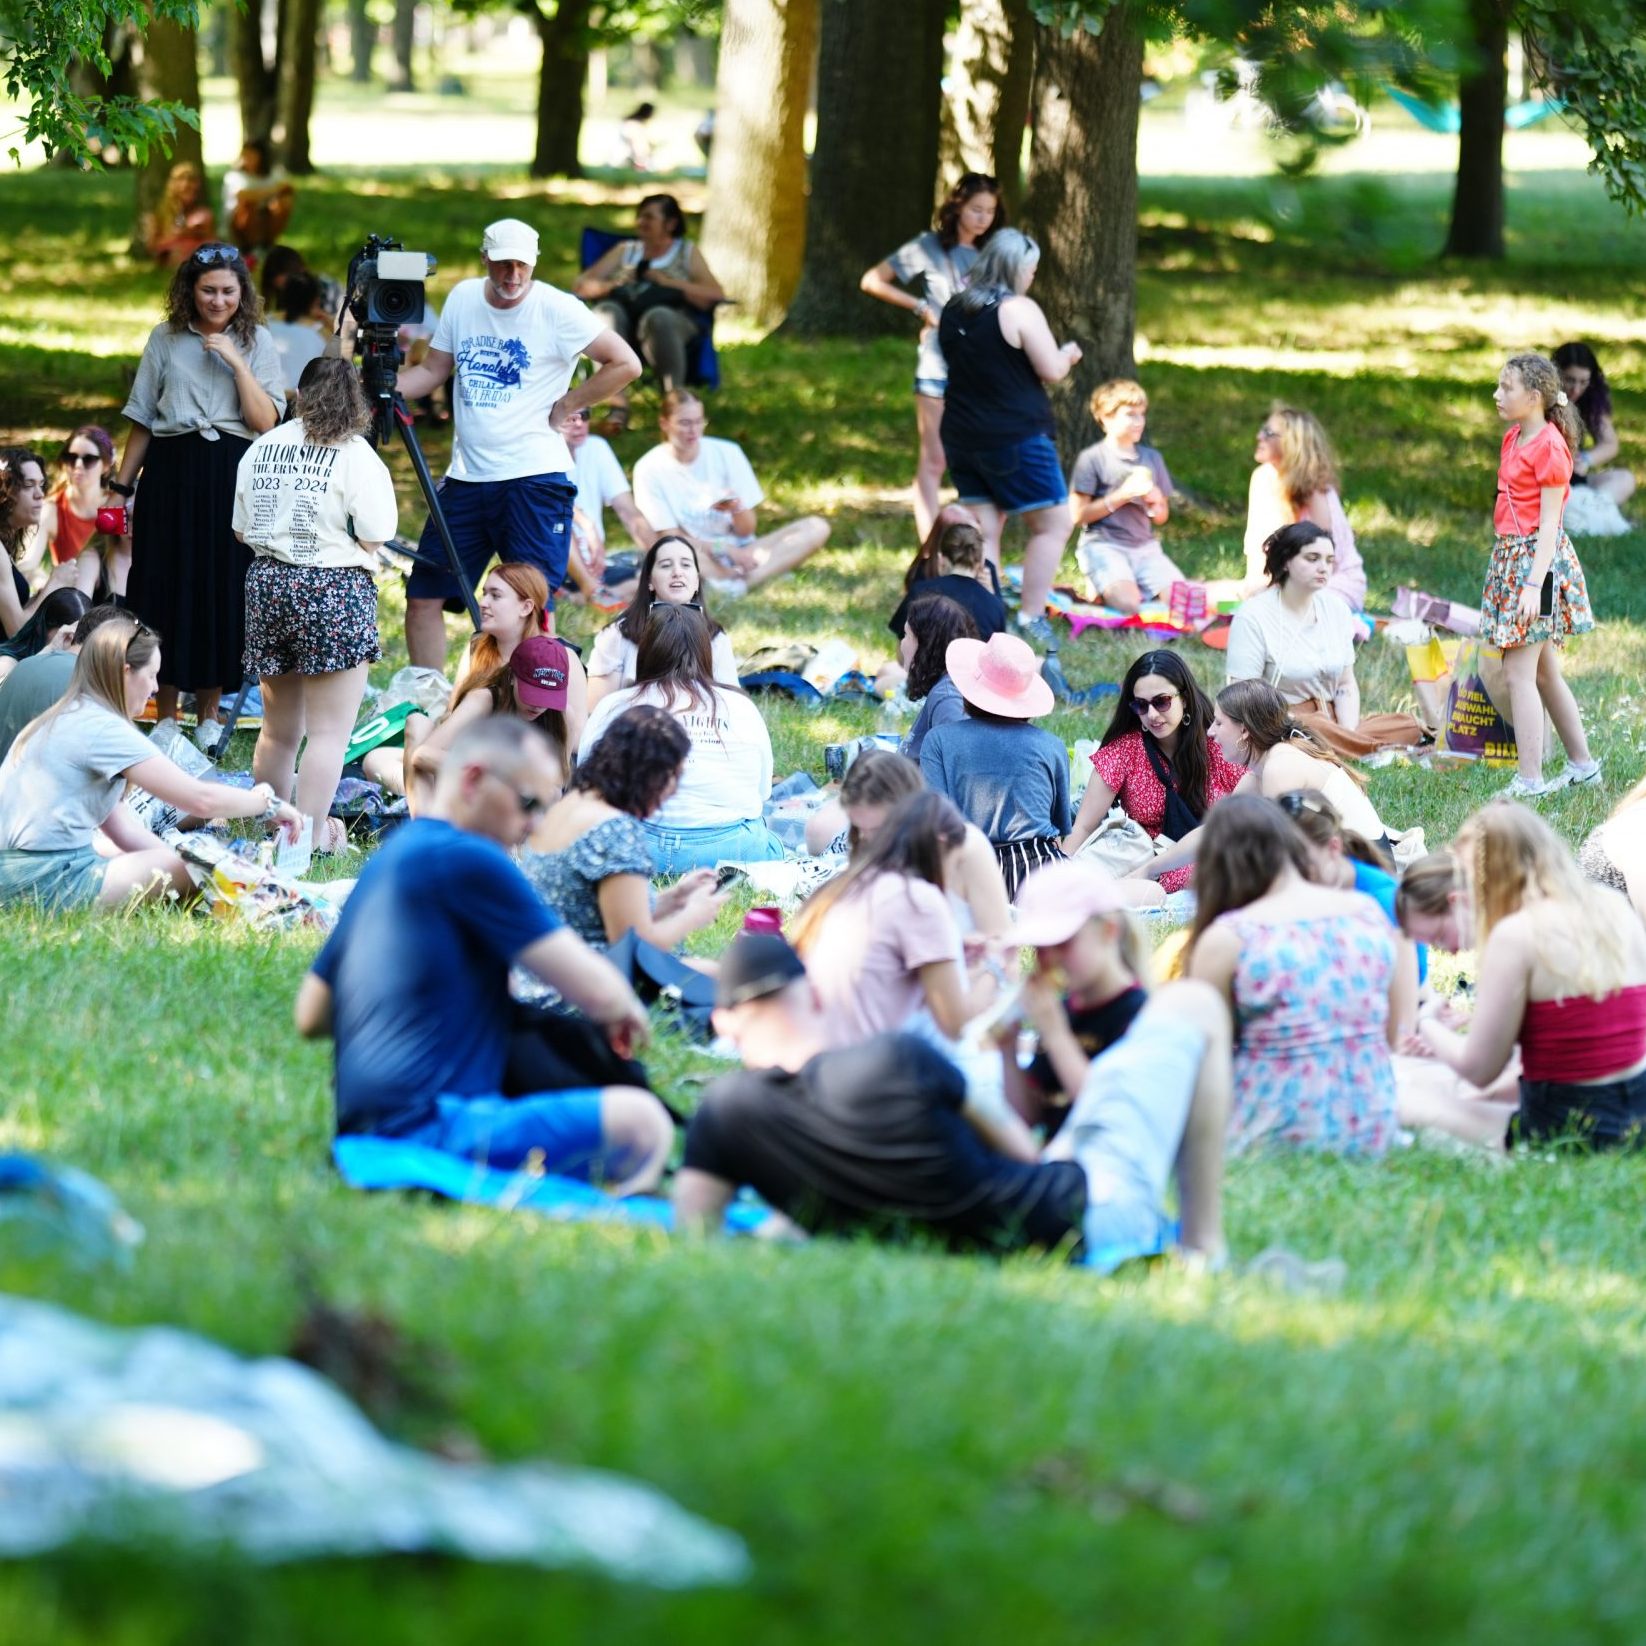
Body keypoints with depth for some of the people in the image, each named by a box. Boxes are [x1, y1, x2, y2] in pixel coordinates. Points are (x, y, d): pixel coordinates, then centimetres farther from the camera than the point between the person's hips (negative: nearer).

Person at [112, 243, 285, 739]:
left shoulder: (256, 341, 3)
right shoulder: (166, 339, 6)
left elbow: (264, 421, -7)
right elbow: (142, 420, 10)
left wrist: (236, 361, -13)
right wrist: (122, 486, 6)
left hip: (232, 478, -1)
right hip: (171, 473, 1)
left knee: (223, 593, 2)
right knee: (164, 587, 0)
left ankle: (208, 715, 14)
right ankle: (165, 718, 9)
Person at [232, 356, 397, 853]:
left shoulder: (262, 447, 8)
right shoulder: (355, 456, -10)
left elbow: (241, 531, 14)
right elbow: (373, 538, -12)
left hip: (267, 583, 6)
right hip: (332, 590, -6)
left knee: (278, 729, 18)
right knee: (329, 731, -2)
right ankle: (310, 833, -5)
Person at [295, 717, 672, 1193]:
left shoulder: (384, 863, 21)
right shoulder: (465, 858, -7)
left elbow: (309, 1017, 29)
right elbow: (596, 991, -8)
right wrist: (625, 1012, 17)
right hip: (431, 1125, -10)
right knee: (639, 1120, -21)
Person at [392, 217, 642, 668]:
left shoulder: (556, 310, -7)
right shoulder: (463, 299, 9)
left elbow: (626, 364, -7)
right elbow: (432, 371, 16)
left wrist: (567, 404, -8)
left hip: (534, 479, -6)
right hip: (467, 477, 6)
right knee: (423, 596, 5)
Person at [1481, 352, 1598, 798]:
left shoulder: (1550, 445, -14)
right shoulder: (1513, 439, 12)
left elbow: (1549, 521, -17)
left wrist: (1534, 583, -22)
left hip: (1536, 556, -9)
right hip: (1508, 554, 9)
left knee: (1519, 673, -10)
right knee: (1544, 673, 15)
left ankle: (1529, 781, -10)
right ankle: (1582, 764, 24)